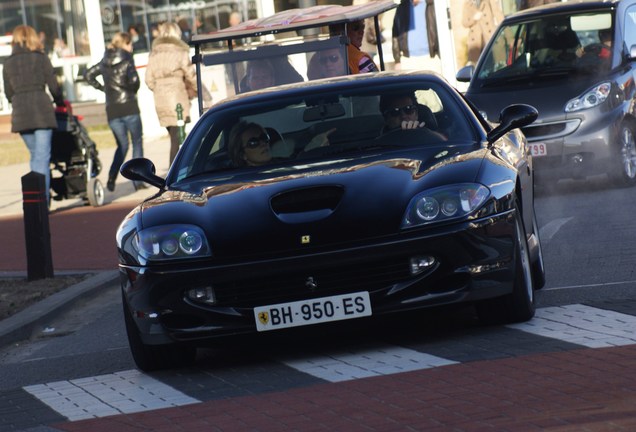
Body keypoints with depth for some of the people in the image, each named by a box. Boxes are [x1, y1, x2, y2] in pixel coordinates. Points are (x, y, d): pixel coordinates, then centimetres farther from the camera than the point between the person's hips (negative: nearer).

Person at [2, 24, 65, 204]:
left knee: (34, 155, 16)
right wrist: (60, 103, 19)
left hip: (20, 114, 3)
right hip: (41, 108, -3)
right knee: (42, 156, -3)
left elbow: (8, 92, 12)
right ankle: (43, 199, -10)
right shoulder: (40, 58, 1)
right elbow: (53, 86, 1)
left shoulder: (8, 62, 10)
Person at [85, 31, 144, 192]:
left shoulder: (105, 62, 12)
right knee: (137, 143, 8)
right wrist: (134, 90, 0)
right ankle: (138, 180, 3)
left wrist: (102, 88, 12)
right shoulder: (127, 59, -5)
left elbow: (88, 75, 15)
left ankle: (112, 177, -8)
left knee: (122, 145, 14)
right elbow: (133, 80, -19)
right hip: (129, 107, -5)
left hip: (112, 110, 5)